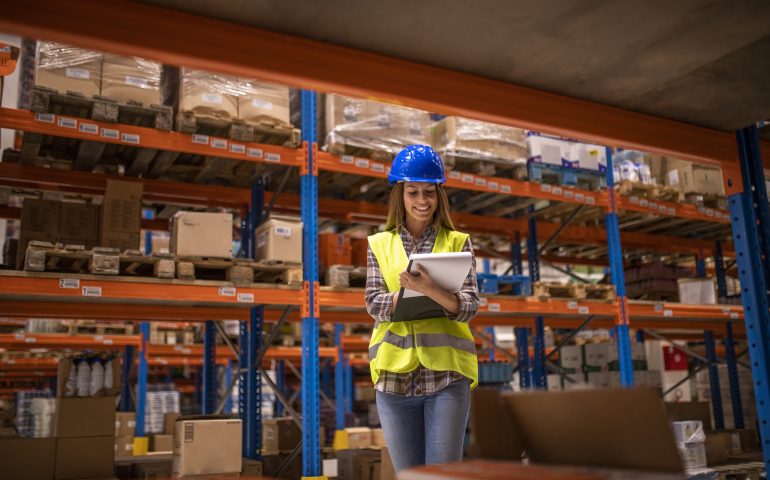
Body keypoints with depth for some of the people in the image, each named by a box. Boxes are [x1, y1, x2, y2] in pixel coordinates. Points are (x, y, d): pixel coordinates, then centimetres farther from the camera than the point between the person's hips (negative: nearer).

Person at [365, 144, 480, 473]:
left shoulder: (457, 242, 6)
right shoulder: (380, 244, 10)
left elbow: (469, 306, -5)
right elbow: (373, 304, 0)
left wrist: (431, 290, -25)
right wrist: (411, 289, -20)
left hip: (446, 374, -1)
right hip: (395, 374, 2)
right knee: (407, 472, 10)